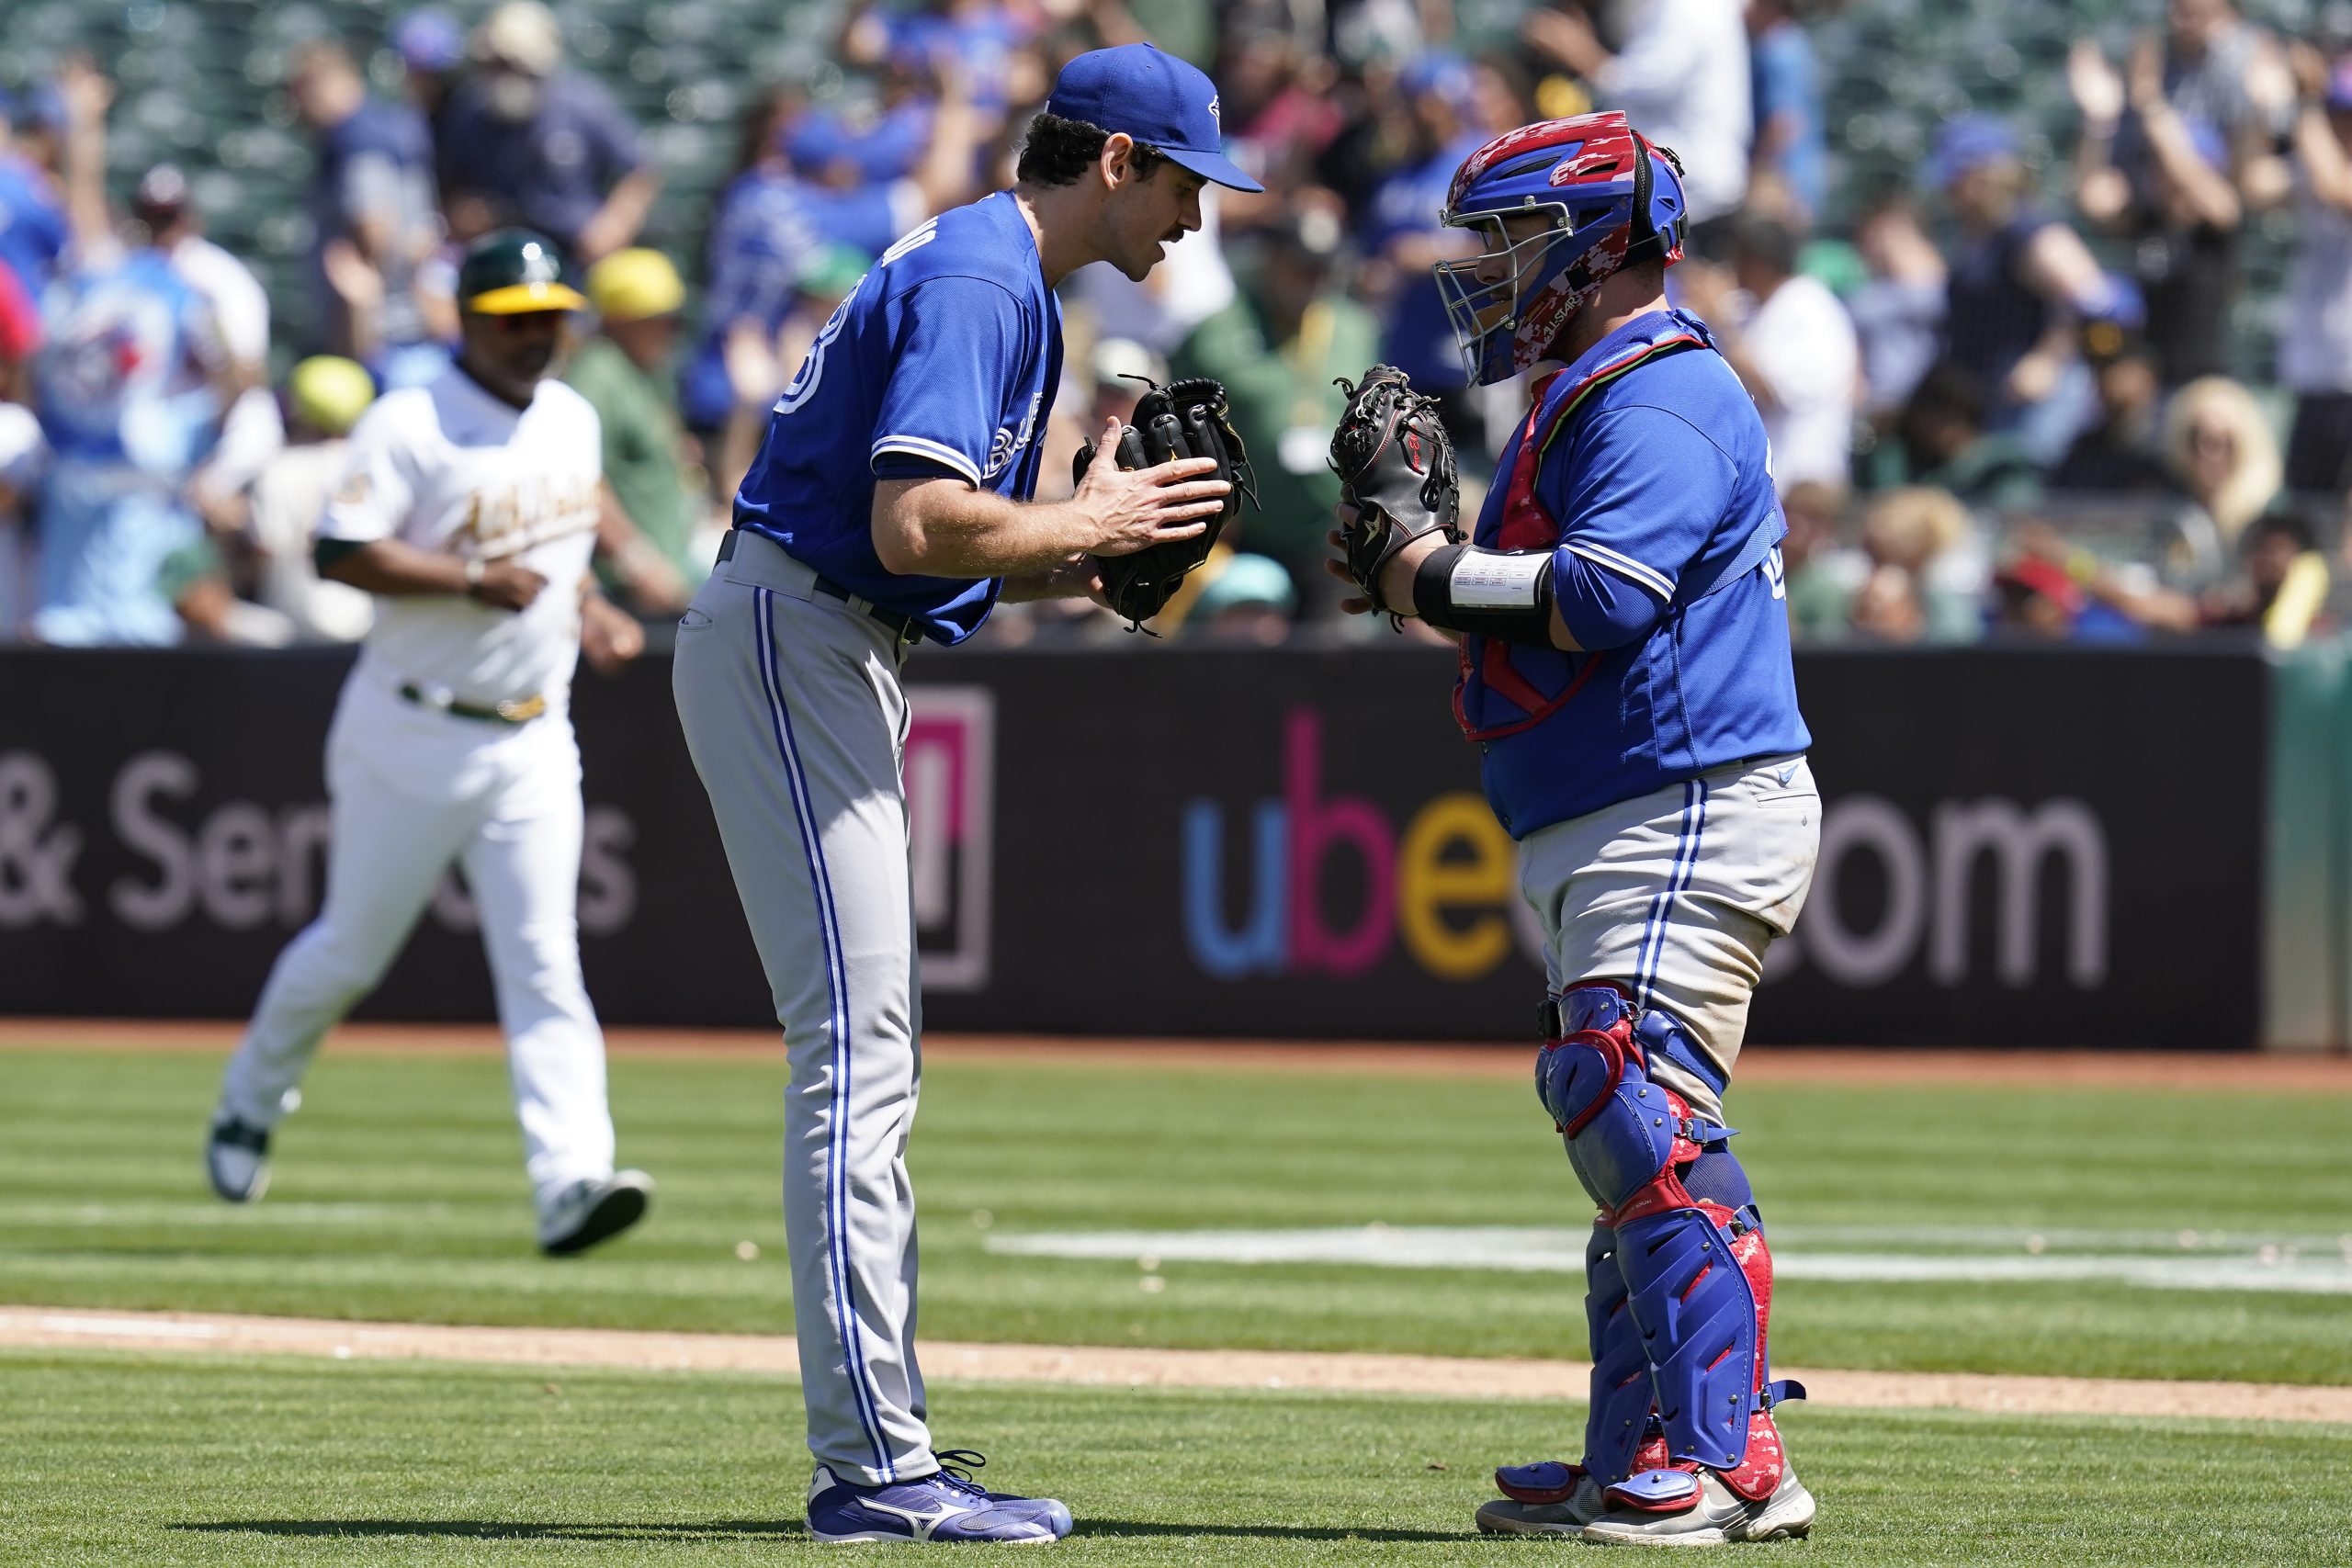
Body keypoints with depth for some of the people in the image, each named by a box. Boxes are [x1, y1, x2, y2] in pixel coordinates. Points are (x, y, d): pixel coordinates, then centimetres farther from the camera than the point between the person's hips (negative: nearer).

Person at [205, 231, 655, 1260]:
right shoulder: (410, 425, -12)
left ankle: (571, 1176, -19)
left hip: (533, 740, 5)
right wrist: (472, 579, -26)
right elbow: (340, 553, -20)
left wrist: (589, 613, 7)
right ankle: (251, 1099, 35)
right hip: (414, 737, -5)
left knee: (543, 961, -8)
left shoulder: (572, 421, 11)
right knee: (352, 948, 9)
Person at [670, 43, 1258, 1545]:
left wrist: (1094, 566, 7)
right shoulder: (979, 283, -15)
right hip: (793, 643, -11)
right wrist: (1092, 526, -13)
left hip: (836, 654, 11)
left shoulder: (996, 280, 18)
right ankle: (875, 1469, -15)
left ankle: (886, 1445, 16)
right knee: (857, 1050, -13)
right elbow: (915, 525, -27)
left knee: (876, 1059, 12)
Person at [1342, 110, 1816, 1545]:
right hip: (1605, 834, 12)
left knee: (1647, 1122, -17)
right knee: (1622, 1130, 13)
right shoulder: (1586, 396, 22)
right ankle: (1638, 1464, 17)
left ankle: (1731, 1464, -21)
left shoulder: (1662, 396, -12)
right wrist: (1420, 559, 6)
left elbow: (1603, 594, -26)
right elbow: (1548, 616, 21)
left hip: (1691, 817, -11)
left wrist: (1441, 582, -13)